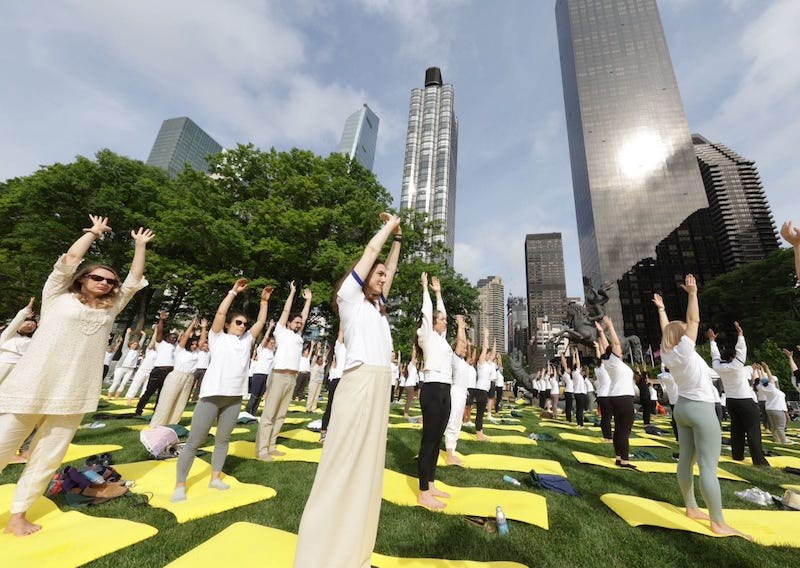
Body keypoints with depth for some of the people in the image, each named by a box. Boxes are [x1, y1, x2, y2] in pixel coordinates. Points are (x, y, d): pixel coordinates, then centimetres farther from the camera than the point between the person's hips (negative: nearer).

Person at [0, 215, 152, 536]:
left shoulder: (111, 307, 13)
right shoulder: (58, 296, 6)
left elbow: (135, 278, 14)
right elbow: (70, 258, -2)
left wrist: (140, 246, 21)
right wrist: (94, 232, 10)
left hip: (74, 393, 3)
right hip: (31, 387, -3)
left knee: (48, 456, 8)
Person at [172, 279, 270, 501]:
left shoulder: (246, 340, 15)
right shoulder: (218, 337, 4)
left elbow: (261, 322, 13)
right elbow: (220, 313, -8)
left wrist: (264, 301, 11)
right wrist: (234, 291, -9)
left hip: (234, 397, 4)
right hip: (212, 394, -4)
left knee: (223, 439, 12)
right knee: (194, 441, 1)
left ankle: (215, 477, 24)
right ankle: (180, 485, 13)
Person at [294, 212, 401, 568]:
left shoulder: (377, 305, 21)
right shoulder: (350, 296, 2)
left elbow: (391, 268, 28)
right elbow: (371, 252, 2)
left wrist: (398, 237, 28)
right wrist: (389, 226, 15)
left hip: (381, 384, 8)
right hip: (359, 382, -8)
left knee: (368, 460, 12)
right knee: (344, 460, -3)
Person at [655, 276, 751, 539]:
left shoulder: (667, 354, 2)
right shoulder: (683, 350, -16)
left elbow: (666, 330, 17)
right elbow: (693, 321, -14)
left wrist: (661, 308, 25)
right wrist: (692, 294, -8)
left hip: (683, 408, 8)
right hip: (701, 409, -8)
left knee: (687, 461, 12)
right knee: (708, 467, -4)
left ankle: (691, 508, 22)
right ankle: (718, 523, 2)